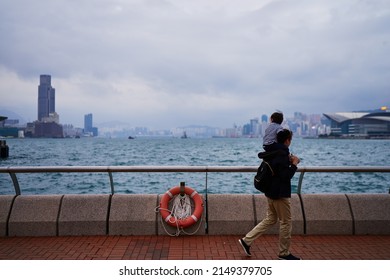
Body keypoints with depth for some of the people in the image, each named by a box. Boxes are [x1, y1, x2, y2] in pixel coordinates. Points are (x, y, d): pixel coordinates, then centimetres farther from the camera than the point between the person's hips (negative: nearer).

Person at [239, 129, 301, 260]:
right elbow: (286, 176, -24)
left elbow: (261, 155, 26)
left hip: (271, 192, 10)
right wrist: (294, 164, -11)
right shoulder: (283, 155, -20)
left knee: (270, 220, 18)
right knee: (286, 223, 4)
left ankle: (246, 240, 15)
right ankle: (284, 253, 16)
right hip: (280, 194, -9)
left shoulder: (273, 153, 7)